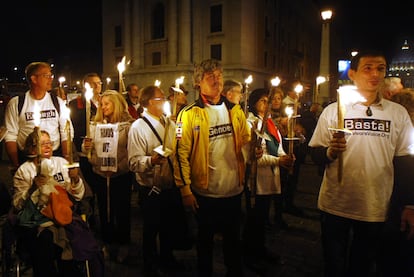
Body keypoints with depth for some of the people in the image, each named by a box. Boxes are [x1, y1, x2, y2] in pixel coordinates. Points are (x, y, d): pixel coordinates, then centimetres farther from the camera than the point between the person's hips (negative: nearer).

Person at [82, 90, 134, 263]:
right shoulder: (95, 124, 7)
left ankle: (123, 244, 26)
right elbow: (87, 150, 7)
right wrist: (86, 147, -15)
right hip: (100, 174, 4)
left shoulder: (128, 124, -7)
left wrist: (118, 167, -21)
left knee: (122, 209, 9)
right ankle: (107, 243, 33)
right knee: (104, 209, 15)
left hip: (121, 175, -4)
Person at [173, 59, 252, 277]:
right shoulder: (189, 114, -9)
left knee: (233, 238, 21)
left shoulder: (235, 110, 5)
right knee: (205, 240, 17)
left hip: (234, 190, 4)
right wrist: (185, 190, -14)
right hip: (205, 193, -3)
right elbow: (181, 154, -11)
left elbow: (245, 142, 14)